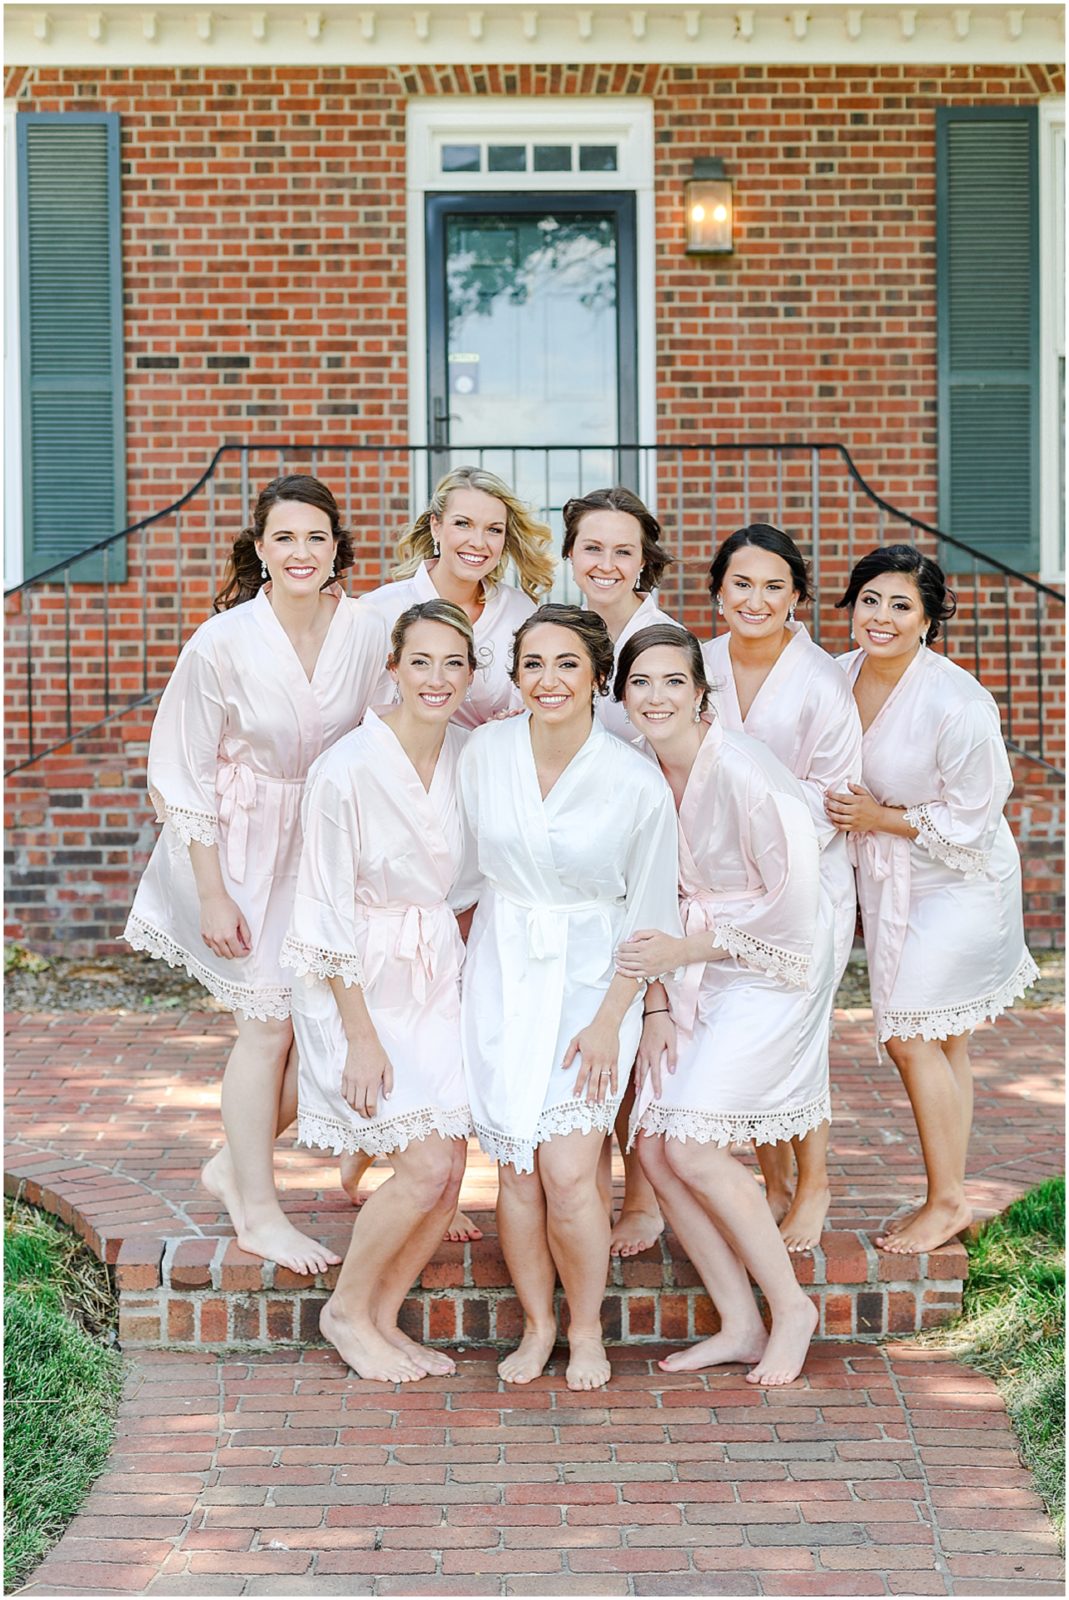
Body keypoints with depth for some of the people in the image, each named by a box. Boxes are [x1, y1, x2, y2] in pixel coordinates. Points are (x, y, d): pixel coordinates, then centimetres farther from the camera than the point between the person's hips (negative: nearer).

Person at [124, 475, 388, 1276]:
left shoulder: (369, 632, -10)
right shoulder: (222, 644, -18)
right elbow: (185, 777, -10)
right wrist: (212, 896, -11)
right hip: (242, 843, -4)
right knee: (270, 1021, -2)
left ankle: (235, 1165, 24)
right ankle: (257, 1211, 15)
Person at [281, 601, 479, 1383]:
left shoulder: (471, 754, -1)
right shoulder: (347, 769, -19)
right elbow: (331, 914, -16)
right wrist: (361, 1036, -16)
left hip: (439, 975, 6)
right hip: (359, 983, -6)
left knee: (452, 1169, 1)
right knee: (428, 1165, -11)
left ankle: (383, 1319, 21)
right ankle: (347, 1311, 12)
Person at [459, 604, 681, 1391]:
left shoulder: (638, 783, -13)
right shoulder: (484, 751, -4)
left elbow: (650, 916, -5)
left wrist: (609, 1020, -8)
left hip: (592, 979, -2)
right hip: (501, 972, 3)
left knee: (568, 1171, -10)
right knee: (516, 1168, 2)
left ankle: (588, 1331, 13)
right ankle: (537, 1325, 22)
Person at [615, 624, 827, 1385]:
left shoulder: (741, 771, -21)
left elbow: (795, 902, -19)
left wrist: (683, 950, -15)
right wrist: (652, 1005, 6)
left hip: (770, 972, -7)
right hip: (691, 972, 7)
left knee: (694, 1149, -14)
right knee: (654, 1145, -1)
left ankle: (792, 1307, 6)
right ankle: (739, 1324, 13)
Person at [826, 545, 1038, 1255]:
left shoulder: (959, 703, -23)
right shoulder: (841, 676, -3)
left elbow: (972, 818, -17)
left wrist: (878, 817, -17)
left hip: (958, 883, -7)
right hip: (888, 881, 7)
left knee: (910, 1032, -8)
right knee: (943, 1043, 12)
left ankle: (947, 1201, 5)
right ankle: (950, 1198, 20)